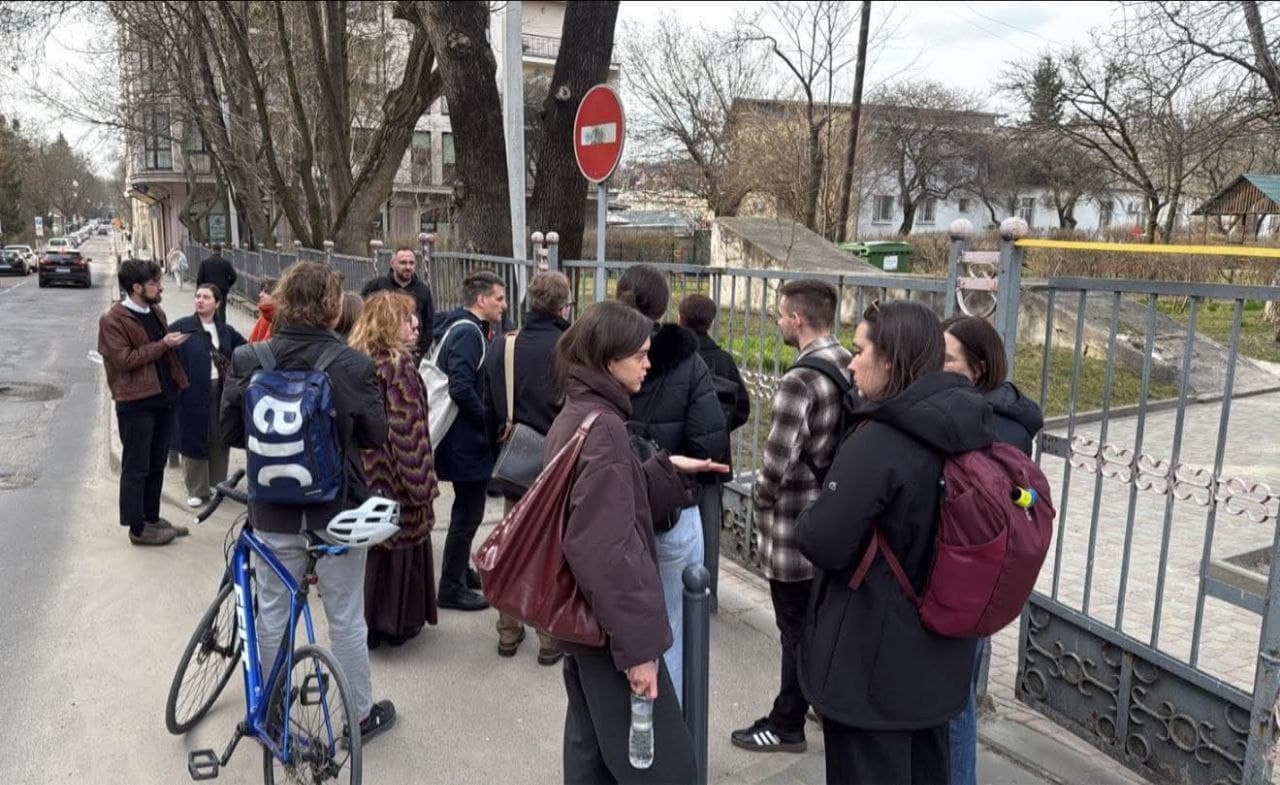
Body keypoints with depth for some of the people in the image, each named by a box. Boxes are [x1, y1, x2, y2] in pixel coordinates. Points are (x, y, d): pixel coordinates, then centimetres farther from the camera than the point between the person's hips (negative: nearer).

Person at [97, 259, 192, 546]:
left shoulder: (156, 312, 13)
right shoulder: (113, 320, -10)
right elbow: (124, 360, -18)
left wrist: (178, 382, 13)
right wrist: (162, 344, -17)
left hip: (163, 398, 8)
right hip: (136, 403, -8)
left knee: (156, 465, 15)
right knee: (136, 468, 1)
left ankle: (152, 518, 27)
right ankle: (137, 528, 10)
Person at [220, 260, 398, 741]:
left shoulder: (247, 360, -8)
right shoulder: (351, 364, -17)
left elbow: (229, 432, 1)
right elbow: (376, 435, -7)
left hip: (273, 508, 3)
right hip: (338, 507, -2)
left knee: (272, 612, 18)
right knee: (346, 618, 10)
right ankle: (361, 714, 25)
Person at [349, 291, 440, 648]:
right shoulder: (398, 365, -17)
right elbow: (409, 429, -20)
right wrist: (421, 483, -16)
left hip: (362, 473, 7)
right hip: (393, 477, -7)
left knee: (367, 547, 15)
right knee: (400, 542, 7)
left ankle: (365, 621, 26)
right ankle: (398, 622, 19)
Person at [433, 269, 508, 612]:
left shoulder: (462, 327, 12)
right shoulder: (469, 332, -19)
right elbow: (461, 388, -30)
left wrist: (486, 421, 10)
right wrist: (489, 422, -17)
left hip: (462, 437, 10)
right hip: (466, 439, -10)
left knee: (468, 507, 21)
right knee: (469, 510, -1)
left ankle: (459, 571, 34)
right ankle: (452, 587, 10)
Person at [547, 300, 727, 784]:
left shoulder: (574, 416, 9)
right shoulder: (603, 427, -21)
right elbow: (608, 550, -27)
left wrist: (668, 469, 8)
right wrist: (637, 643, -23)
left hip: (581, 618, 10)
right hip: (610, 627, -10)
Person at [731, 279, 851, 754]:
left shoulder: (800, 380, -24)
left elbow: (777, 461, -23)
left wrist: (758, 498, -5)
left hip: (795, 523, -8)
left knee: (797, 627, 5)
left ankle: (787, 725, 19)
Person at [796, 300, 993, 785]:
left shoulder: (879, 440, -25)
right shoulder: (965, 433, 0)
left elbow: (823, 544, -25)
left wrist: (805, 521, -3)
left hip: (872, 660, -8)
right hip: (937, 650, 8)